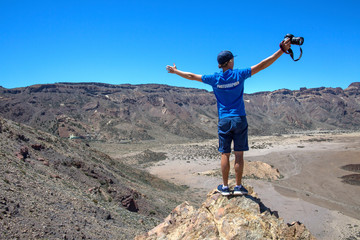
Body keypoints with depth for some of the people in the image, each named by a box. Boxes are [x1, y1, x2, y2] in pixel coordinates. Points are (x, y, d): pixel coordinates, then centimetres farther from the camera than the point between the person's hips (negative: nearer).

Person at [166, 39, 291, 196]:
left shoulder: (214, 79, 0)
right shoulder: (239, 75, -4)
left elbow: (191, 76, 8)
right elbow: (262, 65, -4)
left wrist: (175, 71, 23)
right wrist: (282, 50, 0)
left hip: (224, 121, 1)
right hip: (240, 119, -1)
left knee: (225, 154, 7)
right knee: (239, 154, 5)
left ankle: (225, 187, 15)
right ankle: (238, 187, 12)